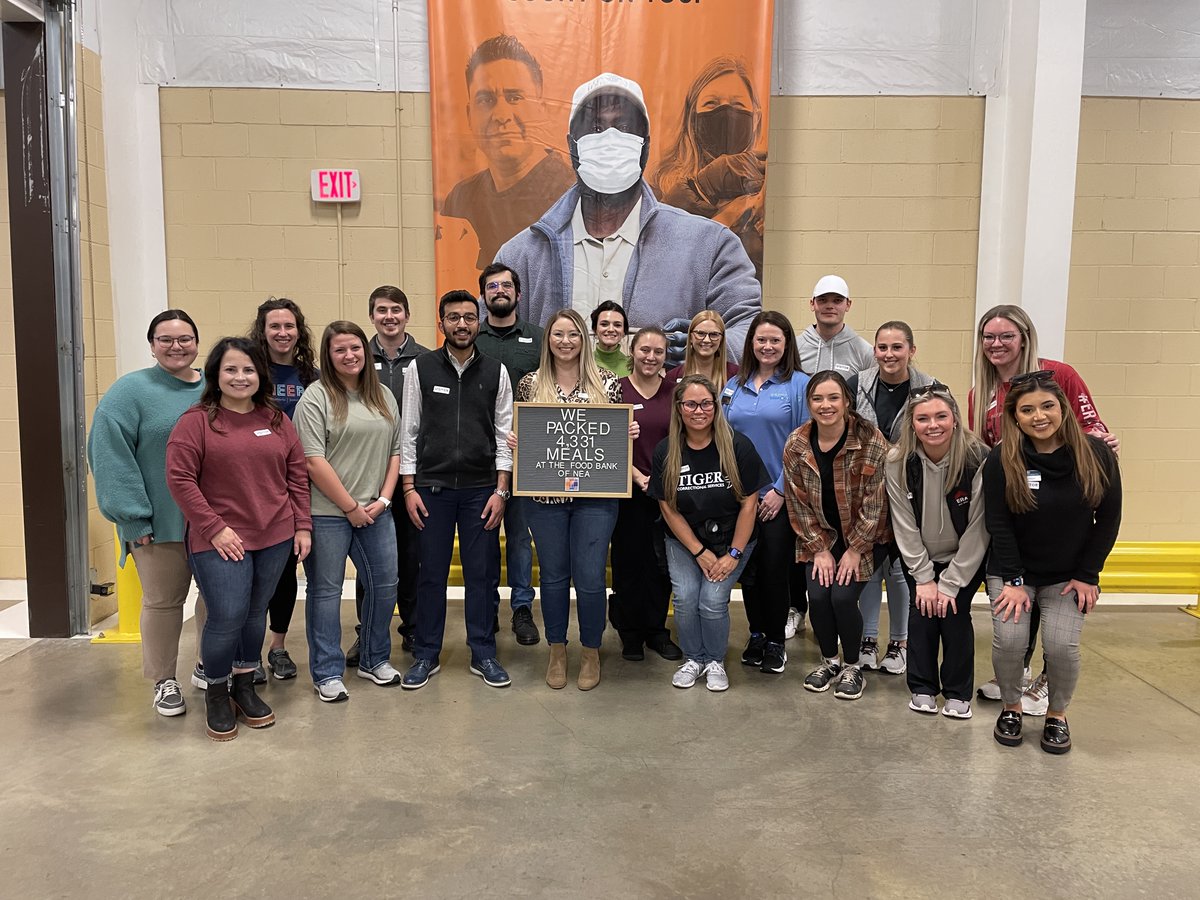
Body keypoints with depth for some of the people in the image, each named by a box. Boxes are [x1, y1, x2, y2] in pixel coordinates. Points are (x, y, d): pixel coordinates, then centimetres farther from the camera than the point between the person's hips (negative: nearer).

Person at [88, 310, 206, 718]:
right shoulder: (130, 391, -7)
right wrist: (134, 519, -15)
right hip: (160, 524, -4)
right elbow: (111, 456, -12)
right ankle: (164, 681, 24)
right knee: (163, 601, 7)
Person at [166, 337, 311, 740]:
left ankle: (245, 686, 31)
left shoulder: (277, 420, 9)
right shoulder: (196, 421, -4)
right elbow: (179, 478, -9)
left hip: (275, 539, 4)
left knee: (255, 615, 13)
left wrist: (303, 525, 5)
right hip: (219, 540, -4)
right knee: (227, 617, -7)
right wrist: (214, 528, -12)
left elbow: (297, 474, 11)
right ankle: (216, 693, 17)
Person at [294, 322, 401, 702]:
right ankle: (327, 673, 17)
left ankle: (375, 660, 30)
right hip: (327, 513, -5)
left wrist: (382, 499, 0)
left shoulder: (384, 397, 12)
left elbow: (396, 451, 12)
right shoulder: (316, 397, -7)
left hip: (375, 511, 6)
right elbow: (313, 460, -13)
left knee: (385, 584, 11)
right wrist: (350, 507, -11)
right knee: (325, 591, 4)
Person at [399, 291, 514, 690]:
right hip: (431, 487, -1)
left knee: (483, 574, 6)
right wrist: (409, 488, -3)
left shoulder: (496, 372, 4)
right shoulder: (420, 368, 2)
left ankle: (483, 654, 19)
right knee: (431, 574, 6)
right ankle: (426, 655, 20)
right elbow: (408, 430, 3)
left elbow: (504, 434, 4)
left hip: (481, 489, 1)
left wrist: (500, 491, -3)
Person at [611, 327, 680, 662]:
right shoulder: (617, 390, -1)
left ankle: (656, 630, 21)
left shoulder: (675, 392, 7)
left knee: (662, 563, 7)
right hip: (628, 491, -2)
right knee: (629, 562, 5)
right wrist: (638, 477, -12)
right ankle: (630, 632, 19)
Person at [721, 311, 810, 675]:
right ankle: (756, 635, 27)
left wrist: (781, 489, -12)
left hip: (780, 498, -4)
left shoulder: (800, 385, -5)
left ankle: (776, 641, 18)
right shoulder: (733, 387, 9)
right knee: (748, 569, 10)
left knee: (775, 569, 1)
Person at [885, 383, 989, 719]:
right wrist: (924, 578, -11)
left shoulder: (978, 459, -25)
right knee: (921, 612, -6)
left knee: (954, 613, -9)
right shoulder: (898, 462, -19)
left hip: (966, 558, -1)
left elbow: (978, 529, -18)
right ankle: (923, 688, 12)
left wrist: (950, 583, -16)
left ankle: (958, 693, 11)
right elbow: (905, 527, -11)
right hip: (920, 559, 2)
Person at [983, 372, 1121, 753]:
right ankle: (1011, 708, 13)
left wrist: (1087, 575, -5)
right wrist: (1013, 581, -13)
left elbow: (1108, 518, -2)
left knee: (1061, 645, -14)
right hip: (1013, 571, 0)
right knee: (1009, 639, -16)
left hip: (1071, 575, 1)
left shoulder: (1096, 453, -9)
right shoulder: (1001, 460, -13)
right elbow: (998, 524, -10)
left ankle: (1057, 715, 14)